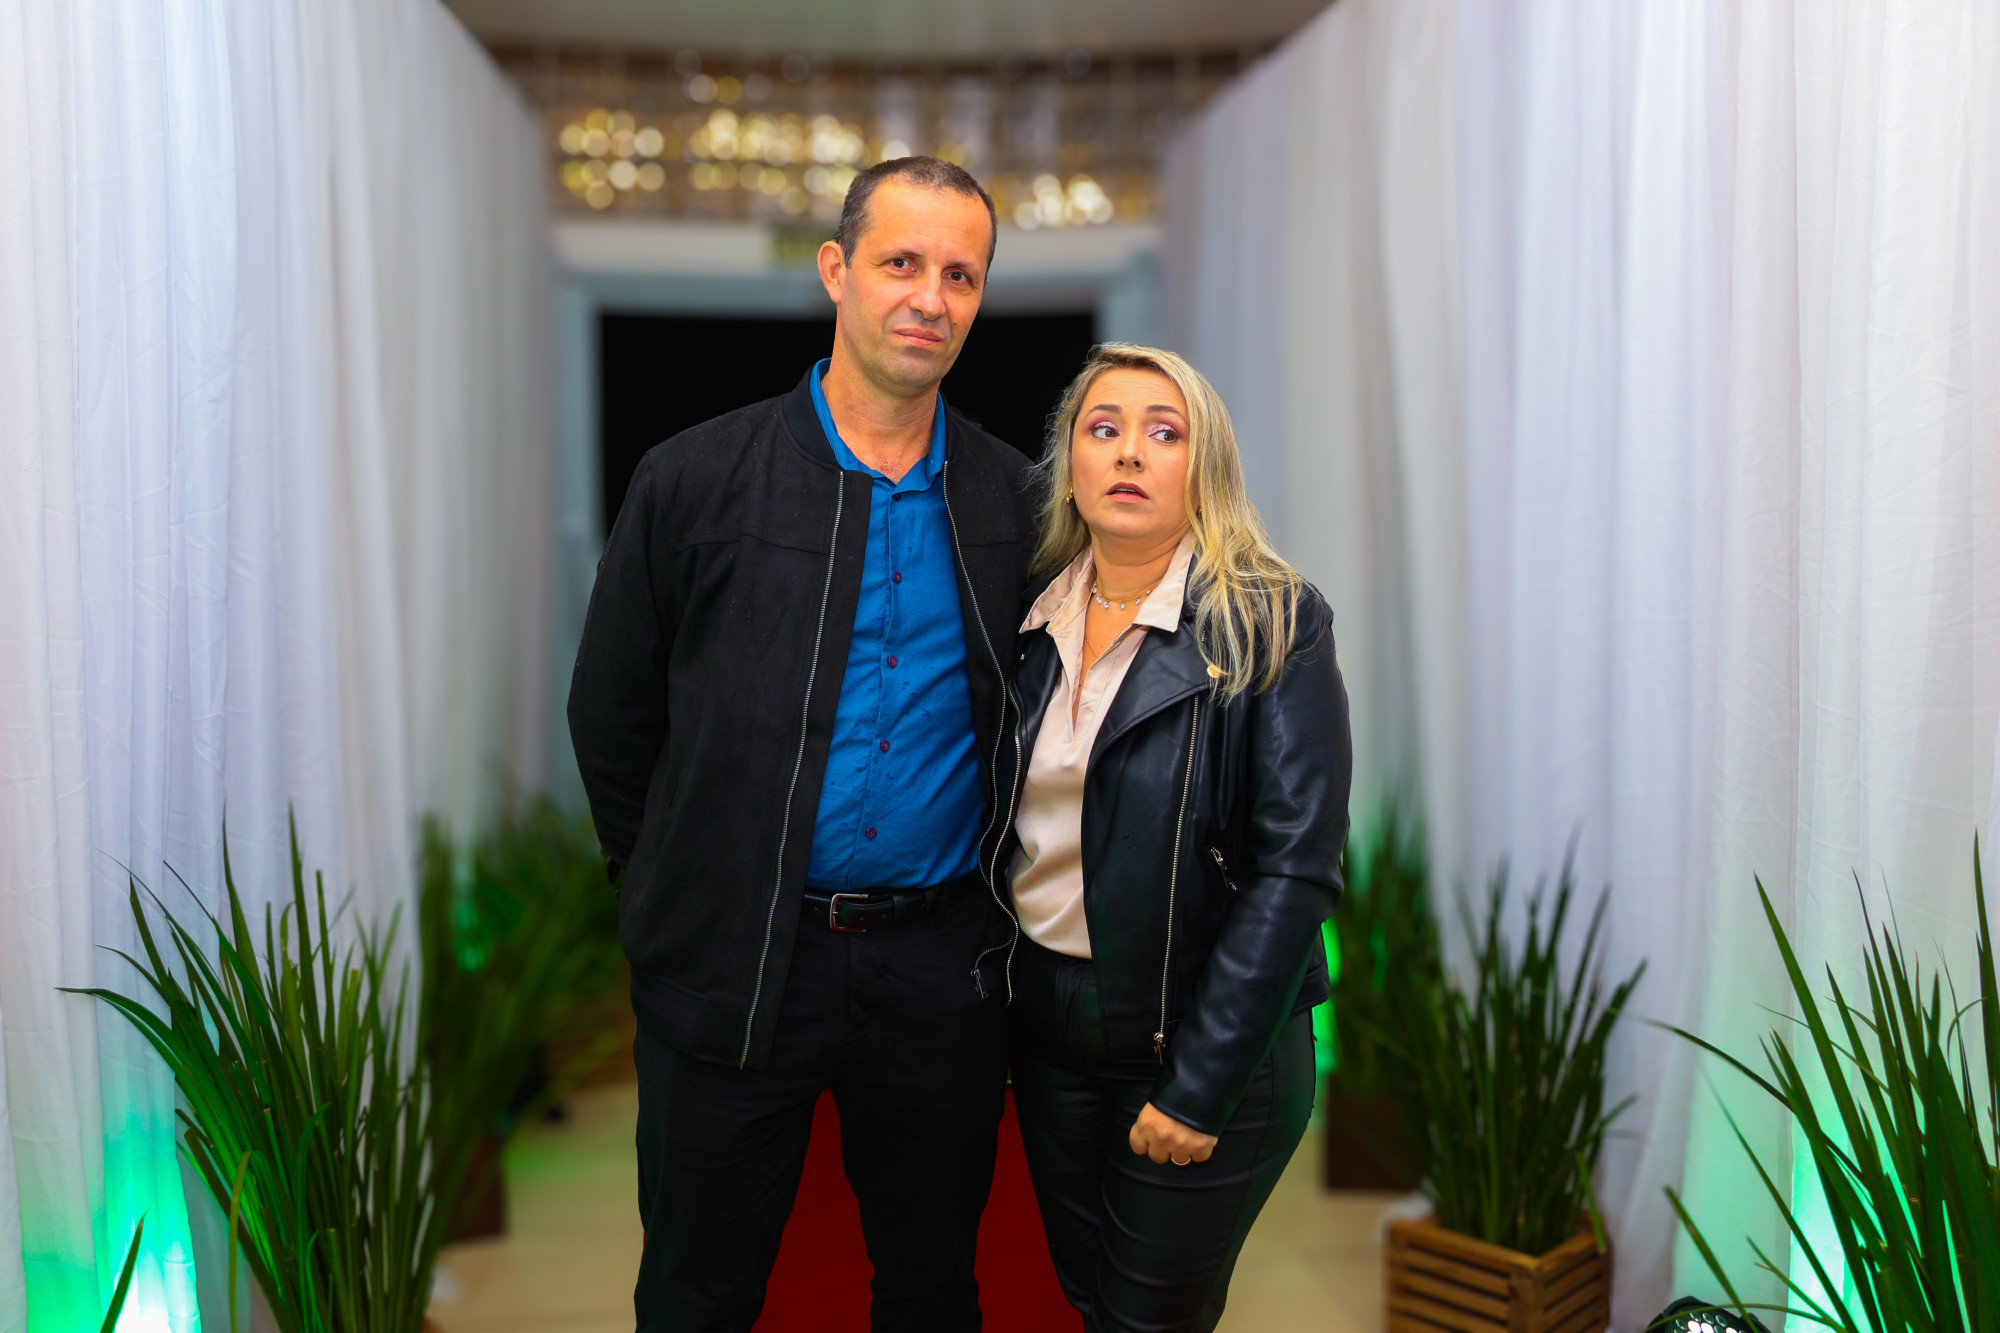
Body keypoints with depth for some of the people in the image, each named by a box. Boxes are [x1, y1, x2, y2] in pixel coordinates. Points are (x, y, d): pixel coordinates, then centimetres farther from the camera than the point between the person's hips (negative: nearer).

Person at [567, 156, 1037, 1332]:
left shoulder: (1015, 503, 2)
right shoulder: (696, 479, -4)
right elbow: (610, 716, 3)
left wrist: (993, 909, 6)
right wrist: (685, 887, 4)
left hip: (942, 968, 2)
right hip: (732, 967, -1)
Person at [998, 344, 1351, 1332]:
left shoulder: (1271, 629, -13)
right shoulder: (1031, 619, 2)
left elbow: (1296, 870, -17)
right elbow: (1008, 824, 9)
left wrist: (1200, 1086, -19)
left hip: (1200, 1040, -4)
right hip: (1044, 1020, 5)